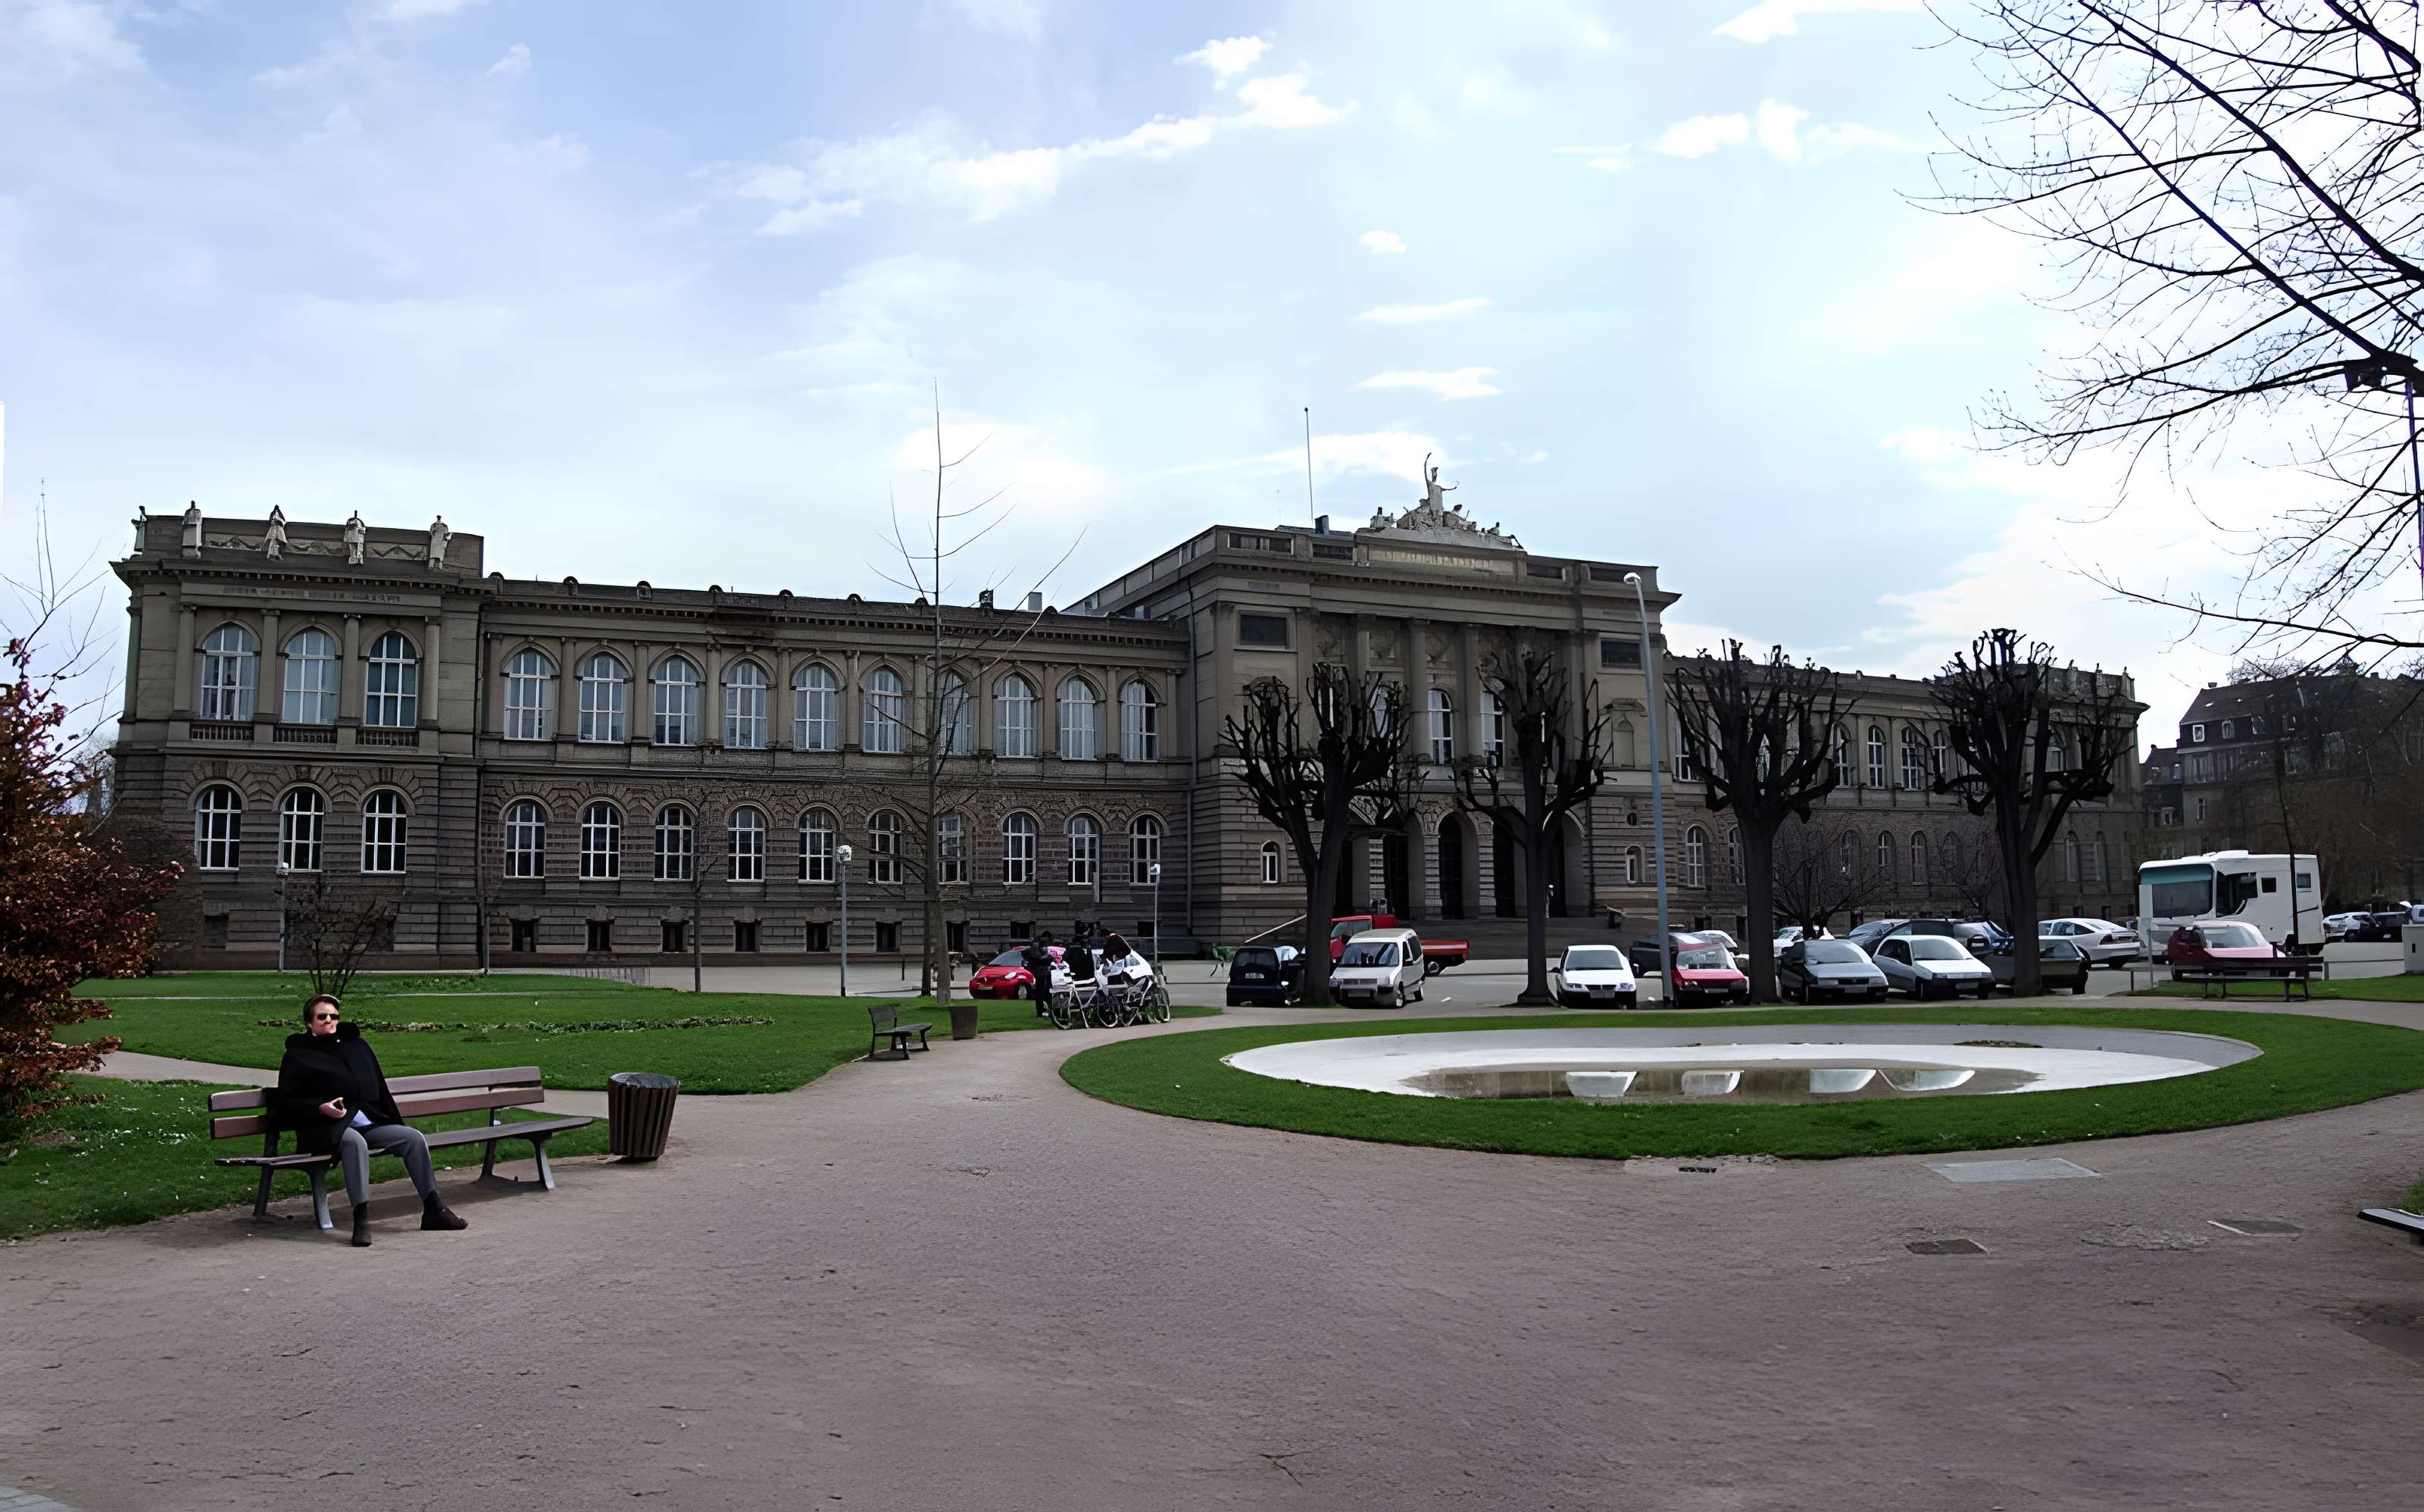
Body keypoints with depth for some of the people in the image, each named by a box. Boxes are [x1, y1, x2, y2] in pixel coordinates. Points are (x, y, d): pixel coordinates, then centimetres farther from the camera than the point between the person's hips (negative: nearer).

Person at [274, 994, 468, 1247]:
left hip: (369, 1124, 6)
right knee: (354, 1142, -38)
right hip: (326, 1130, -5)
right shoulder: (299, 1055, 6)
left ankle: (433, 1209, -11)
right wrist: (321, 1108, -17)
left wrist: (393, 1119, 15)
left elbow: (379, 1089, 26)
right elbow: (285, 1102, -1)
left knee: (413, 1137, -15)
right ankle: (361, 1218, -40)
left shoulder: (357, 1045, 21)